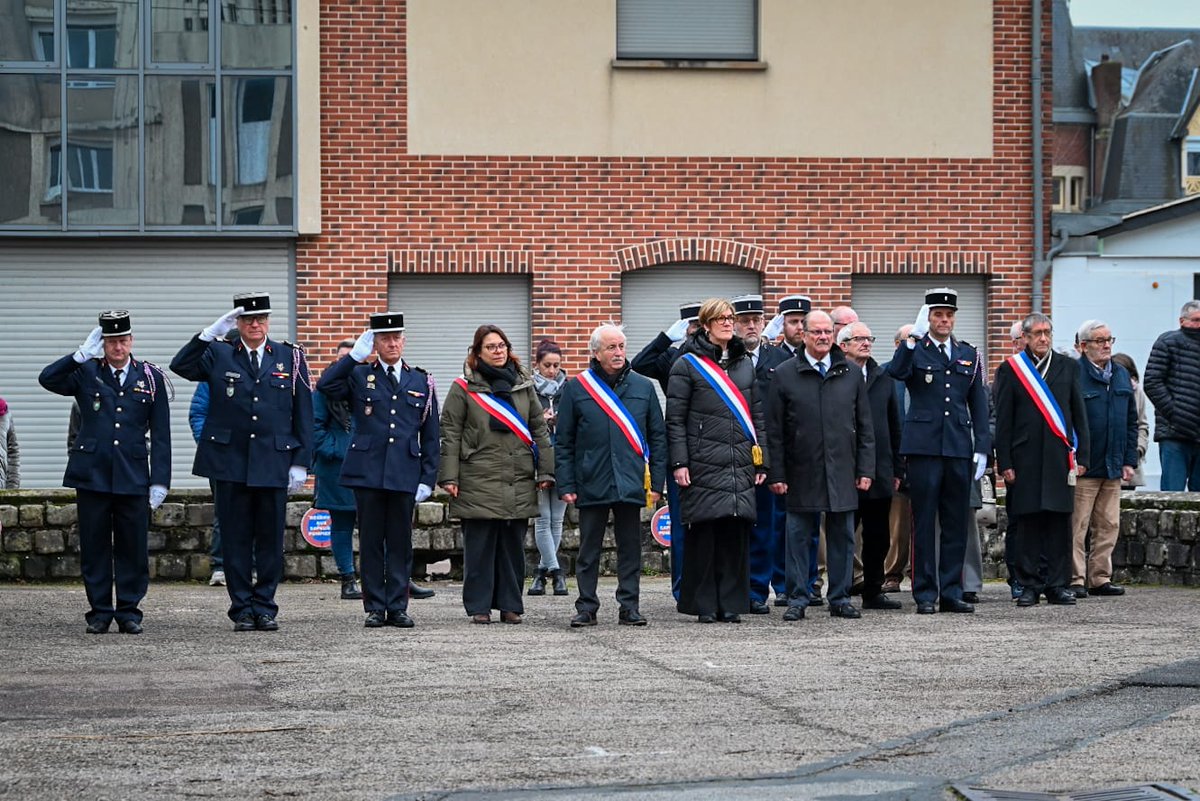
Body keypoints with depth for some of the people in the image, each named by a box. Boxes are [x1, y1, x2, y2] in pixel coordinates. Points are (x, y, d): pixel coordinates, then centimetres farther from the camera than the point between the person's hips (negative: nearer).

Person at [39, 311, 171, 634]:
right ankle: (100, 612, 11)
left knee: (132, 547, 2)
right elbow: (47, 379, -12)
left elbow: (160, 435, 5)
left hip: (133, 477, 0)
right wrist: (82, 355, -17)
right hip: (92, 474, 0)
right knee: (94, 546, 3)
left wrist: (159, 481, -2)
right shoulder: (86, 373, 5)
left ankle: (129, 611, 11)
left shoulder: (151, 378, 6)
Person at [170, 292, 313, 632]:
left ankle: (265, 608, 13)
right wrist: (211, 333, -20)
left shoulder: (290, 357, 7)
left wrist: (301, 462, 0)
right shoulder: (218, 354, 5)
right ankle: (242, 609, 10)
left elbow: (303, 413, 6)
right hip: (230, 462, 0)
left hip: (274, 463, 1)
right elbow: (180, 366, -13)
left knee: (271, 538, 4)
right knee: (236, 539, 3)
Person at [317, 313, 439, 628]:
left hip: (405, 475, 1)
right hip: (367, 472, -1)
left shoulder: (421, 382, 11)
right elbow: (325, 387, -12)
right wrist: (354, 356, -13)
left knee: (401, 543, 4)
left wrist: (427, 479, 4)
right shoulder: (359, 376, 6)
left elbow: (430, 435, 11)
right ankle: (375, 608, 7)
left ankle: (398, 608, 10)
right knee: (371, 542, 2)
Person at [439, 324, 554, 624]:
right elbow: (450, 434, 0)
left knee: (513, 544, 6)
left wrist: (545, 472, 7)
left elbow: (539, 431, 13)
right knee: (480, 545, -1)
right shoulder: (464, 389, 2)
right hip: (478, 482, -3)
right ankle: (479, 606, 5)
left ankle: (510, 605, 13)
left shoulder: (524, 385, 12)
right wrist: (449, 476, -7)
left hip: (519, 484, 3)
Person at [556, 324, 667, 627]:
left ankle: (629, 607, 11)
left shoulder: (643, 388, 8)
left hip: (630, 485, 1)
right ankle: (586, 607, 11)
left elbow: (658, 438, 10)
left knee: (630, 548, 5)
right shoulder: (576, 388, 4)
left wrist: (656, 482, 2)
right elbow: (564, 442, 4)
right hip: (591, 485, -1)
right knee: (589, 548, 4)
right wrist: (566, 485, -2)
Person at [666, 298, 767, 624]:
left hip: (740, 466, 4)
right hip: (703, 465, -4)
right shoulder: (687, 365, 1)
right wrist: (679, 462, -9)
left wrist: (761, 459, 10)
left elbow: (757, 414, 17)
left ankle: (731, 603, 8)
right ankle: (704, 605, 3)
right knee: (703, 535, -3)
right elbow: (675, 418, -2)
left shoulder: (745, 364, 16)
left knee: (736, 533, 2)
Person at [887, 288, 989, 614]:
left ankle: (951, 592, 12)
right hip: (924, 447, -4)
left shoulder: (968, 355, 14)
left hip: (959, 448, 4)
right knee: (924, 523, -1)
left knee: (956, 523, 6)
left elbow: (978, 404, 14)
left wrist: (982, 447, 6)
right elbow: (895, 372, -21)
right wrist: (913, 338, -30)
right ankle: (925, 595, 3)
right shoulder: (915, 351, 2)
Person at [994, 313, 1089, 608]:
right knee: (1028, 523, -1)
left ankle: (1057, 585, 6)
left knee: (1060, 522, 0)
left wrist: (1081, 456, 4)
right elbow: (1003, 420, 3)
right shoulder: (1010, 370, 5)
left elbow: (1079, 415, 12)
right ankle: (1030, 585, 5)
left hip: (1060, 458, 2)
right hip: (1025, 458, -2)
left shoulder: (1068, 367, 11)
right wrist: (1004, 463, -4)